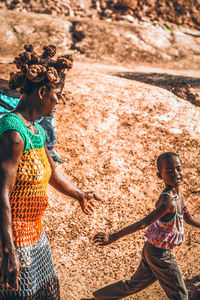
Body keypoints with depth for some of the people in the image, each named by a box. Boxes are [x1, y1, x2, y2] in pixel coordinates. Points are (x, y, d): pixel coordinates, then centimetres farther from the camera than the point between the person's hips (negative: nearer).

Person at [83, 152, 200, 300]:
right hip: (160, 255, -9)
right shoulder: (168, 202, -29)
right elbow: (142, 224, -32)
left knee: (135, 285, 23)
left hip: (151, 250, 9)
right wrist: (113, 237, -35)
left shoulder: (176, 192, 1)